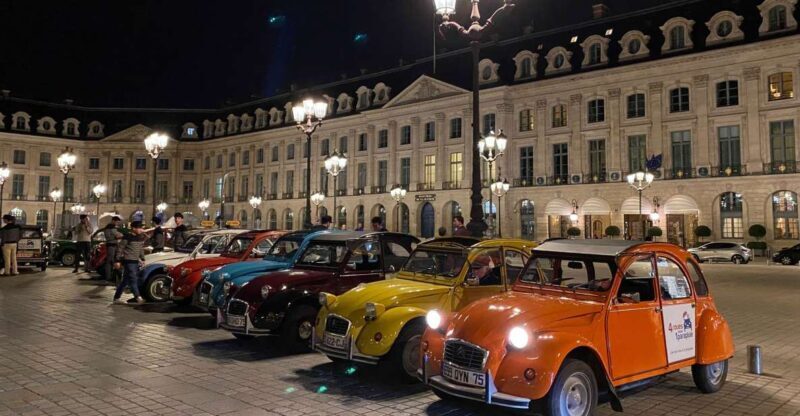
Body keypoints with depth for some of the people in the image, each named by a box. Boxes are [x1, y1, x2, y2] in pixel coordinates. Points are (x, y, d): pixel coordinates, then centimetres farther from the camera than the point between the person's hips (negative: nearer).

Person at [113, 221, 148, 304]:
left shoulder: (141, 238, 9)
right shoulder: (127, 238, -12)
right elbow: (119, 249, -10)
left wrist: (142, 259, 18)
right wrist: (117, 260, -12)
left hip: (136, 261, 8)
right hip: (128, 261, -8)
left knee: (125, 281, 11)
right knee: (133, 279, -13)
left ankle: (116, 298, 19)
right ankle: (138, 297, -19)